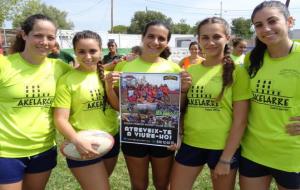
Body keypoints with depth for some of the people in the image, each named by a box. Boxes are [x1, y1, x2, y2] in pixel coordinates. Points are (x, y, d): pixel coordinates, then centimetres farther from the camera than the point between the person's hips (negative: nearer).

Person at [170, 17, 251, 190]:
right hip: (190, 144, 4)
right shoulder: (190, 71, 3)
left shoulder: (237, 72, -8)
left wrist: (226, 158, -11)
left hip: (223, 147, -3)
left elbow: (240, 120, -10)